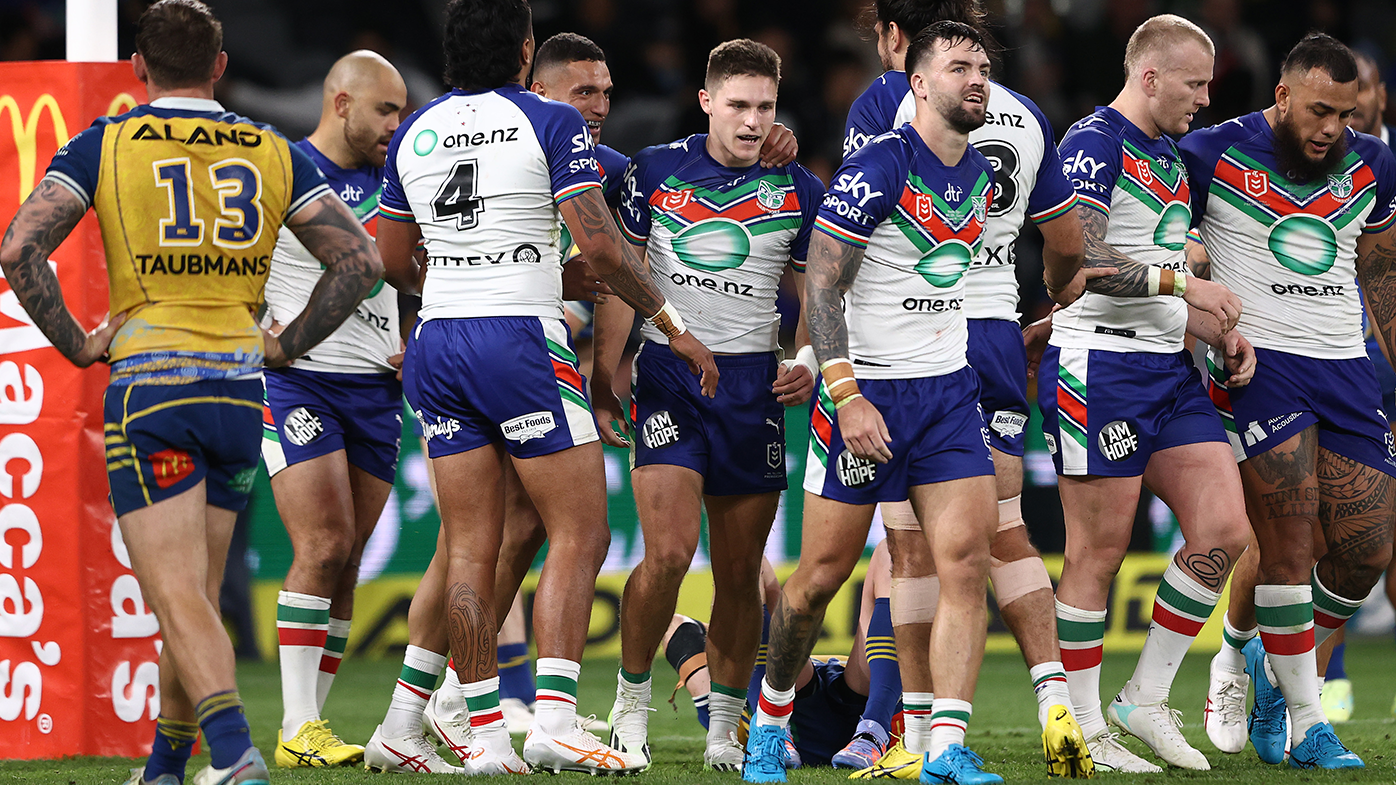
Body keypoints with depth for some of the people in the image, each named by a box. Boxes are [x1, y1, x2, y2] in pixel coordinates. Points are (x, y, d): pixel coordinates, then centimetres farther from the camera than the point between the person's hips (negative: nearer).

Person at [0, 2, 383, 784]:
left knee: (179, 598, -10)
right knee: (197, 597, 16)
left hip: (149, 383, -4)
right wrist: (286, 343, 11)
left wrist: (73, 341, 1)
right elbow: (362, 258, 4)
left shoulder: (105, 145, 1)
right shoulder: (275, 153, 9)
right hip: (240, 389, 4)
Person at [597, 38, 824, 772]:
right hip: (667, 374, -1)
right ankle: (631, 697, 3)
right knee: (669, 550, -16)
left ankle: (724, 730, 15)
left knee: (739, 570, 3)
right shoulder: (654, 171, 1)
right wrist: (603, 373, 0)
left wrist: (806, 361, -7)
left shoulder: (798, 190, 3)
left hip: (755, 382, 2)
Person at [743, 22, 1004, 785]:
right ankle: (770, 718, 24)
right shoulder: (878, 167, -14)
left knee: (967, 560, -9)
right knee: (822, 575, 1)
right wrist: (846, 397, -22)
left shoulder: (980, 175, 9)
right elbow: (820, 287, -16)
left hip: (947, 391, 6)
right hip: (866, 388, -6)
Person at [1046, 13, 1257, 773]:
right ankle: (1084, 731, 4)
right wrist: (1184, 285, -18)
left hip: (1169, 369, 9)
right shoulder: (1094, 143, -10)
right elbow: (1081, 259, -21)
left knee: (1223, 531, 0)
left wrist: (1224, 334, 11)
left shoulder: (1171, 159, 19)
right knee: (1099, 551, -4)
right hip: (1097, 364, -9)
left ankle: (1146, 699, 11)